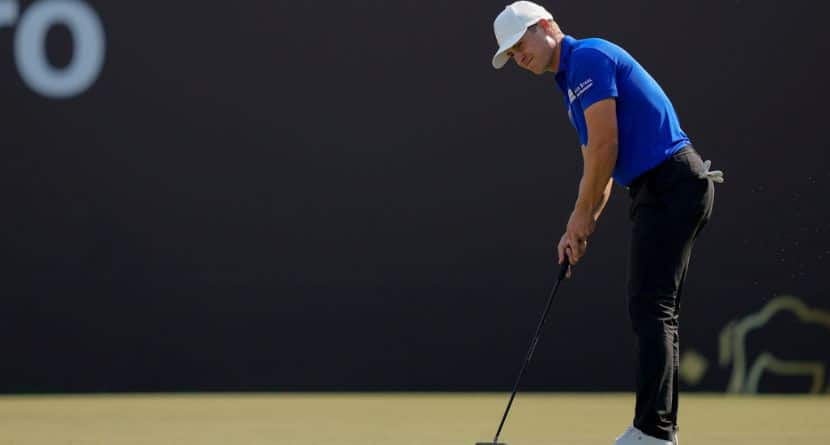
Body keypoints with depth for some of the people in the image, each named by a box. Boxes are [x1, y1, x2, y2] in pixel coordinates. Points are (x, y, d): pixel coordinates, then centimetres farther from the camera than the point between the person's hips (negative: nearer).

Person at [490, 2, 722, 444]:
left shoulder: (588, 57, -10)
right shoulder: (571, 79, 22)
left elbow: (605, 147, -15)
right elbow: (598, 163, 24)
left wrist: (581, 216, -6)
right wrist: (580, 228, 15)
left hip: (670, 186, -10)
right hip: (673, 189, 10)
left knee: (650, 309, -13)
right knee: (655, 311, 10)